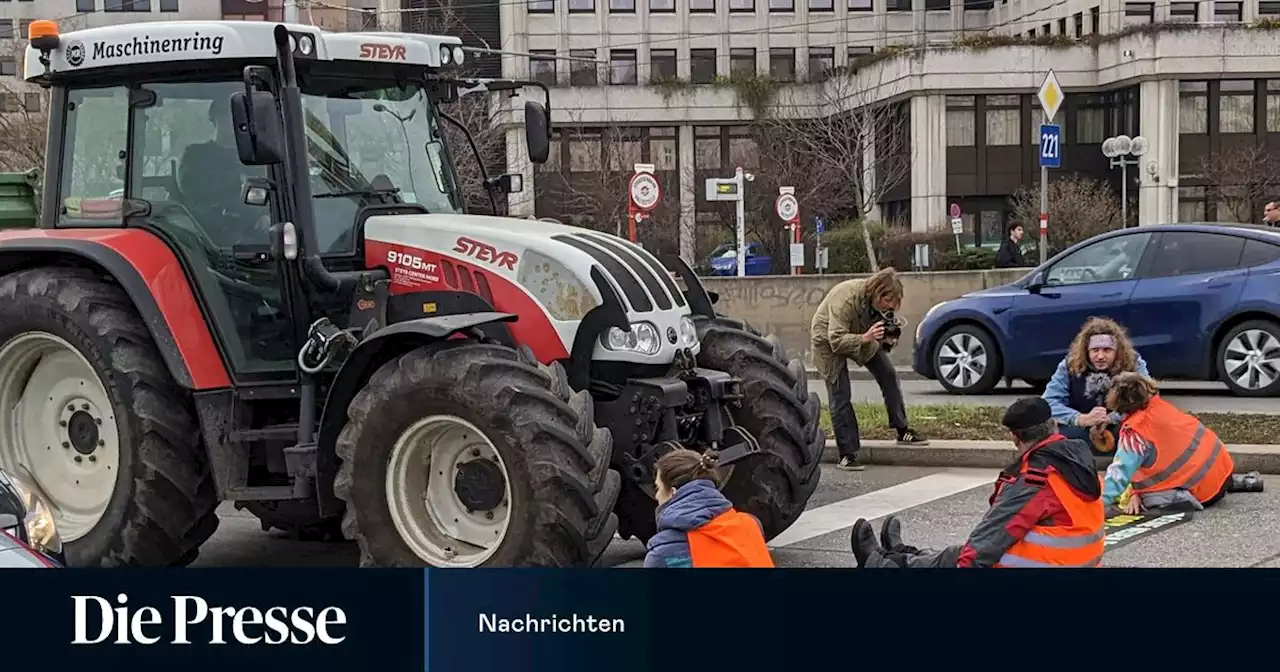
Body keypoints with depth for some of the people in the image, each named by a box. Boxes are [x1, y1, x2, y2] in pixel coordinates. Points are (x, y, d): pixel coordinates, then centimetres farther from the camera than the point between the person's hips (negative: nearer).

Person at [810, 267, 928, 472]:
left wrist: (889, 338, -29)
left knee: (888, 375, -2)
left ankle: (902, 431, 8)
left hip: (861, 337, 7)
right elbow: (836, 341, -38)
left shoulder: (879, 302, -18)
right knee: (840, 395, -12)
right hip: (828, 341, -6)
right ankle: (847, 454, -9)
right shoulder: (845, 299, -38)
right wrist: (865, 338, -51)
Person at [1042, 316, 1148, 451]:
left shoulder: (1134, 364, -7)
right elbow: (1049, 402, -16)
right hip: (1080, 431, -1)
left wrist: (1110, 419, -30)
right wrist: (1083, 419, -31)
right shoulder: (1070, 365, -7)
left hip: (1121, 430, 1)